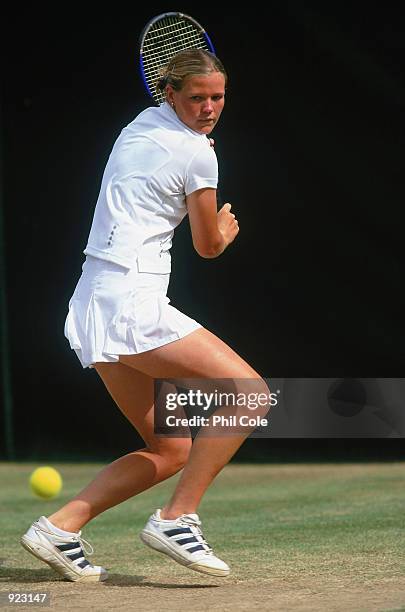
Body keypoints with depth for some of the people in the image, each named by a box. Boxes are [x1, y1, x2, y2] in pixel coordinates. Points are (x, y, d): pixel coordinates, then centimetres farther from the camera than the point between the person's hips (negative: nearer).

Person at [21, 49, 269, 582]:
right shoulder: (196, 153, -8)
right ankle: (176, 519, -12)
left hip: (94, 303, 10)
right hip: (131, 301, -10)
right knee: (250, 392, -11)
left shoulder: (143, 123, 18)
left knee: (171, 450, 13)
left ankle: (60, 527, 6)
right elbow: (209, 246, 3)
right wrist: (225, 231, 25)